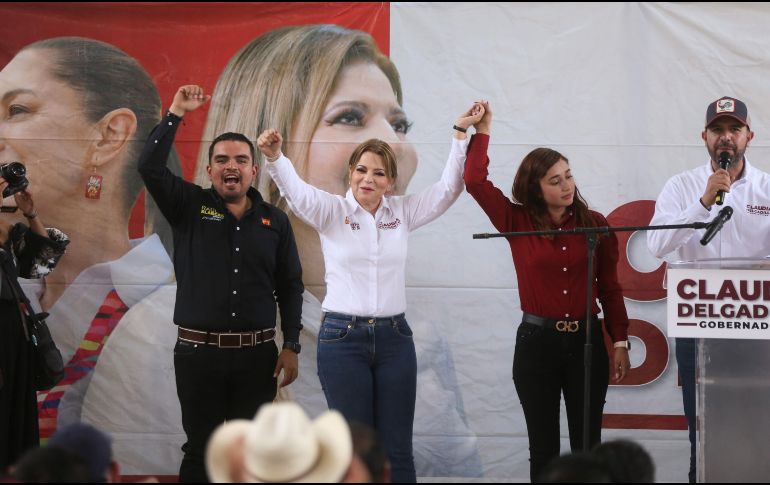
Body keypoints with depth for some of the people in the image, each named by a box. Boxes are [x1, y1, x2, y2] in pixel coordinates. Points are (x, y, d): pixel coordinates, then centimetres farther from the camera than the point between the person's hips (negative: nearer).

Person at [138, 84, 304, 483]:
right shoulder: (189, 208, 3)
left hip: (257, 354, 2)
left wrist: (291, 346, 2)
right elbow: (150, 167, -12)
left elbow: (290, 286, 8)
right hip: (198, 352, -1)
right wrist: (176, 114, -14)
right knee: (200, 449, 5)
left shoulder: (275, 221, 7)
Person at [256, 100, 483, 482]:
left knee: (398, 451, 6)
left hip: (394, 337, 3)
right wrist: (274, 157, -39)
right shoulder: (331, 212, -2)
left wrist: (461, 134, -8)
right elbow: (295, 189, -19)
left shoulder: (402, 212, 7)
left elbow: (449, 188, 2)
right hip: (342, 338, -3)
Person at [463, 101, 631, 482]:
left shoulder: (594, 224, 1)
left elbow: (610, 289, 5)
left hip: (587, 341, 1)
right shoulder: (517, 222, 0)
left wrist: (620, 342, 1)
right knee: (543, 447, 7)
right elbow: (476, 182, -8)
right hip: (536, 342, 0)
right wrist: (482, 130, -6)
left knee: (587, 445, 5)